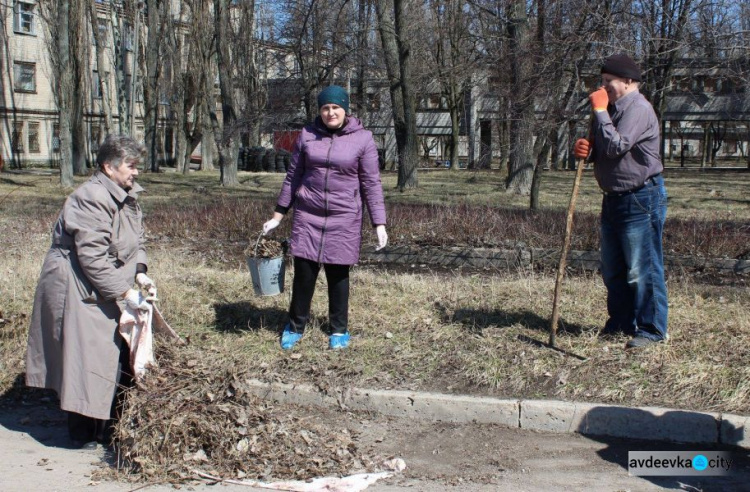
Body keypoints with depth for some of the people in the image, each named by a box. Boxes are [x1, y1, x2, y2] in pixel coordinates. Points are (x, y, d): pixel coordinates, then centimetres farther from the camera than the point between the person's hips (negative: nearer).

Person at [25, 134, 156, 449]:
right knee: (85, 359, -3)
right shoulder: (92, 199, -23)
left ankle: (107, 425, 27)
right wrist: (123, 293, -24)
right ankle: (82, 432, 11)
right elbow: (93, 257, -26)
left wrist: (139, 273, -3)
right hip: (79, 293, -10)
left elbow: (136, 241, 14)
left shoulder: (127, 196, 9)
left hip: (108, 292, 10)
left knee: (116, 357, 14)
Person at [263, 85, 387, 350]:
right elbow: (293, 177, 10)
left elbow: (371, 183, -2)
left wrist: (379, 224, -7)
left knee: (338, 274, 6)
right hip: (307, 215, 2)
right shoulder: (307, 135, 3)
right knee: (304, 271, 4)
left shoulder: (362, 139, -3)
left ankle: (339, 330, 24)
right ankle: (295, 326, 23)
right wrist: (277, 216, 10)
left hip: (344, 218, -2)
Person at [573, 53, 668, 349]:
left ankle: (651, 330, 2)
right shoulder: (613, 109, 15)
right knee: (613, 269, 15)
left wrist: (599, 110, -19)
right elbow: (603, 150, 22)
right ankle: (620, 322, 26)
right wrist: (585, 148, 0)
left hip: (641, 199, -10)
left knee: (642, 269, -6)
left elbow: (616, 146, -27)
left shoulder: (639, 109, -15)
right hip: (614, 199, 10)